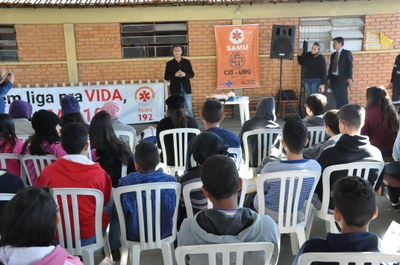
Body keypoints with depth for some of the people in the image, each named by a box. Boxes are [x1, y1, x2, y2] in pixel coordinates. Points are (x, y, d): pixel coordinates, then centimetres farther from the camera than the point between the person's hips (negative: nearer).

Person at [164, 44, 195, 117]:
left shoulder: (187, 62, 6)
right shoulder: (169, 63, 3)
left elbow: (192, 74, 6)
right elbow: (166, 77, 1)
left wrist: (185, 74, -14)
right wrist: (175, 75, -16)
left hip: (186, 88, 1)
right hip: (175, 89, -1)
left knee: (189, 108, 2)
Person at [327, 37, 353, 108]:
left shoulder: (347, 53, 0)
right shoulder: (333, 55, 18)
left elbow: (350, 66, -8)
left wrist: (350, 78, -17)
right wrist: (329, 78, 7)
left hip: (343, 79, -5)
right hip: (334, 79, 5)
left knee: (343, 98, -5)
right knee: (336, 99, 3)